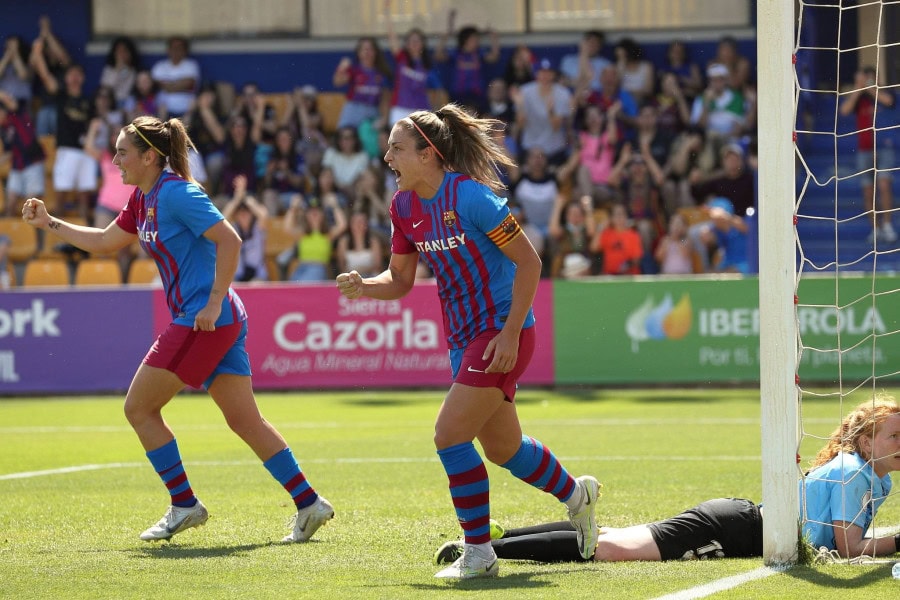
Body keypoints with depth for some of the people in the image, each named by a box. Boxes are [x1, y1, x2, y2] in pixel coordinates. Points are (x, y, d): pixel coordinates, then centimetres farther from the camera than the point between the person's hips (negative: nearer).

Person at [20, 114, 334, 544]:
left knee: (139, 408, -1)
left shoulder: (176, 193, -15)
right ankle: (308, 503, 7)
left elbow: (230, 241, -21)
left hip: (204, 321, -9)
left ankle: (184, 504, 6)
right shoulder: (143, 199, 14)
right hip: (215, 323, 9)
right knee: (244, 421, 8)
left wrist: (214, 302, -22)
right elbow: (104, 241, 27)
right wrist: (49, 223, 23)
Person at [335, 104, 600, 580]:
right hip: (465, 338, 8)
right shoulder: (404, 206, 3)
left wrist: (510, 335, -20)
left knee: (450, 436, -15)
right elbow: (400, 280, 12)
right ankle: (576, 494, 46)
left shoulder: (469, 195, -20)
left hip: (501, 333, -8)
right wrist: (362, 287, -10)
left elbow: (528, 262, -17)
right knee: (502, 448, 20)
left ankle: (478, 554, -2)